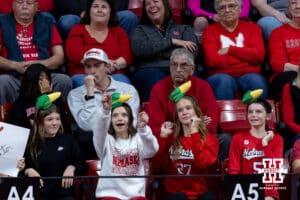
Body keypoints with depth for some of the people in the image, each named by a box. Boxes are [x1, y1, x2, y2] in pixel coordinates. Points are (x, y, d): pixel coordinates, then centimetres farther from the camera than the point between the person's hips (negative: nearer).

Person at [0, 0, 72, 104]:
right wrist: (15, 65, -11)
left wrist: (40, 64, -8)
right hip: (14, 77, -1)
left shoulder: (47, 24, 18)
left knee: (64, 80, -29)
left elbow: (59, 57, 11)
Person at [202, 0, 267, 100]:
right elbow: (212, 60, -6)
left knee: (256, 81, -33)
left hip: (248, 75, 1)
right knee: (224, 82, -36)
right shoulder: (211, 31, 10)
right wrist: (246, 57, -3)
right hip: (221, 75, -1)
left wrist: (230, 49, -3)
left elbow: (259, 55, -1)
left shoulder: (252, 27, 16)